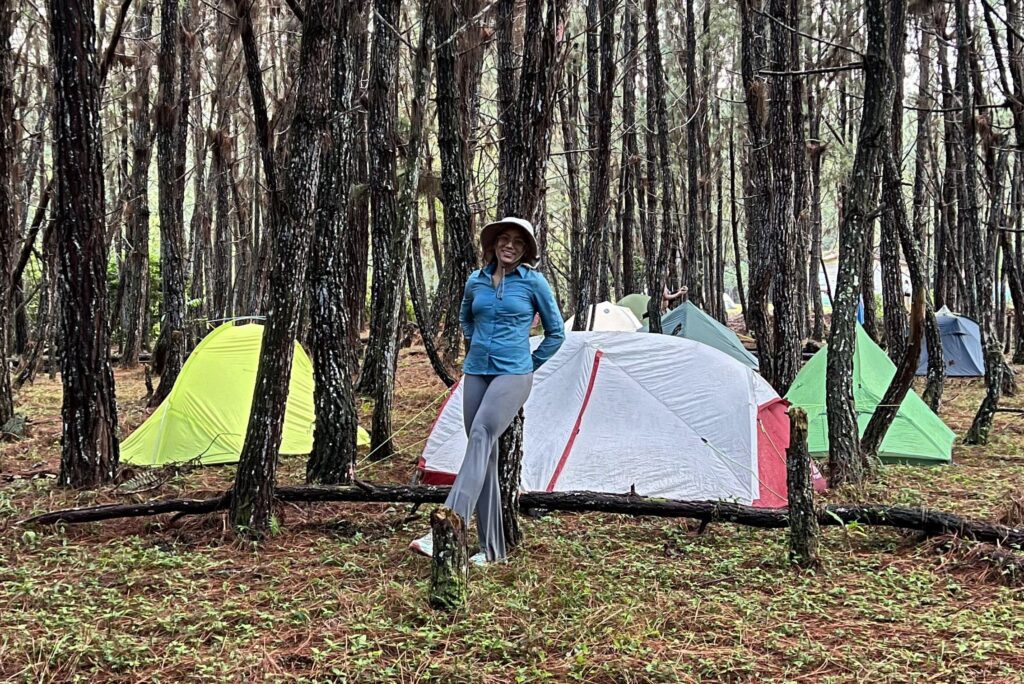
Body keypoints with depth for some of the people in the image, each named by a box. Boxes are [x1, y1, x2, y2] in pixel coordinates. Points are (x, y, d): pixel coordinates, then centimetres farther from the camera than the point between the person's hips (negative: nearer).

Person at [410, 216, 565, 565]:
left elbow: (556, 332, 7)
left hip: (512, 375, -5)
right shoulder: (475, 281, 9)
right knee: (485, 455, 3)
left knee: (481, 435, -25)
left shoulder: (533, 282, -2)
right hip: (476, 372, 5)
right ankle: (492, 548, 10)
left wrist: (530, 365, 5)